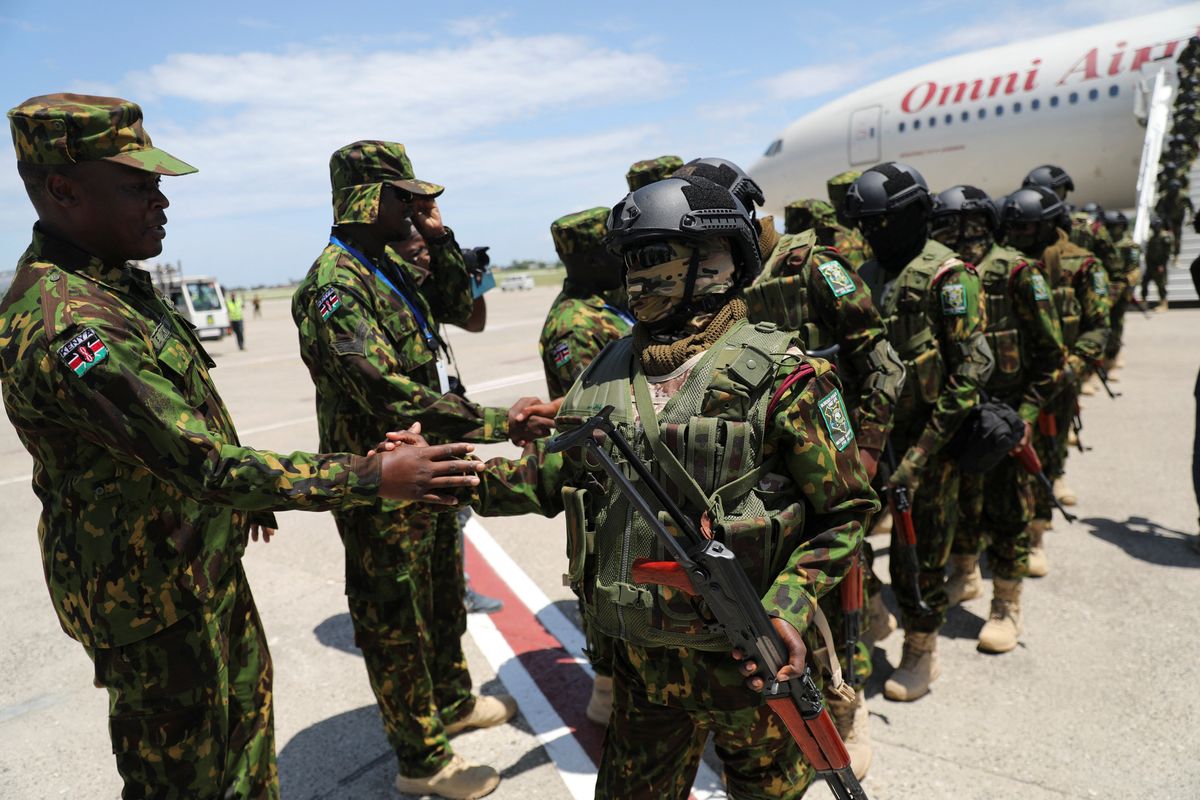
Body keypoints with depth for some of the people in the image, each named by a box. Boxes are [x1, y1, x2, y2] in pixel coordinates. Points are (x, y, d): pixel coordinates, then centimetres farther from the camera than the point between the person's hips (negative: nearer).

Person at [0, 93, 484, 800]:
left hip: (207, 560, 9)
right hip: (152, 590, -9)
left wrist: (246, 495, 19)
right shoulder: (63, 324, -29)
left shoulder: (114, 281, 4)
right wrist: (371, 476, -34)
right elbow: (205, 463, -34)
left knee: (247, 696, 25)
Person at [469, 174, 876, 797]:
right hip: (640, 658, 5)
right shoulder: (608, 371, 1)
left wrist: (789, 608, -23)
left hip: (745, 659, -4)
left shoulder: (778, 377, -15)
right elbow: (552, 475, 6)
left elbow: (843, 514, -10)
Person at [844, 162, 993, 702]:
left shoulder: (945, 275, -12)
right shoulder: (868, 274, 9)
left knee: (921, 551, 6)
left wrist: (926, 449, -20)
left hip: (928, 437, -6)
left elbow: (972, 369, -16)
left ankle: (921, 653, 26)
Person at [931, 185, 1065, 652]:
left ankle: (1007, 608, 18)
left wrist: (1027, 413, -15)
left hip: (1003, 415, -5)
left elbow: (1051, 356, -9)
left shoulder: (1018, 274, -11)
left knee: (1005, 510, 3)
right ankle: (964, 577, 38)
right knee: (956, 499, 16)